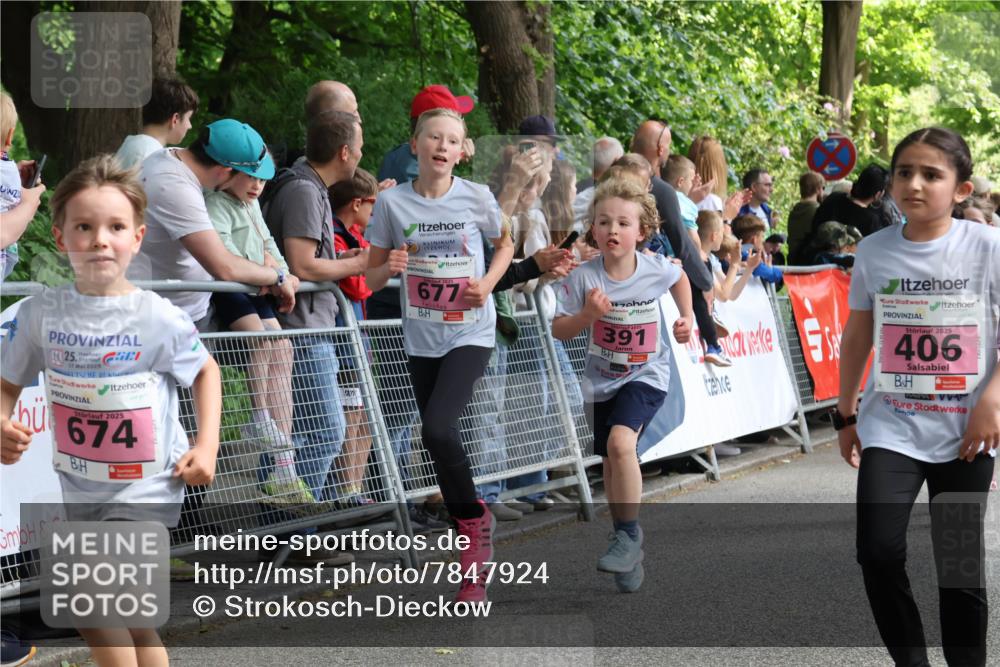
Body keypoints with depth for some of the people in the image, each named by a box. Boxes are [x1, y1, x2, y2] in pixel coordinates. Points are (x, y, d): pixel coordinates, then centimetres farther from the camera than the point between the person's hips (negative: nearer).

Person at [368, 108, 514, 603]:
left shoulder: (477, 198, -4)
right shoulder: (392, 202, -2)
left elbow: (505, 244, 13)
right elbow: (374, 268, 6)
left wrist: (488, 283, -5)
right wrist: (390, 265, -17)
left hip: (470, 333, -3)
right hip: (421, 337, 3)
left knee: (438, 428, -23)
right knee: (438, 438, 7)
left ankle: (474, 520, 0)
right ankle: (476, 551, 22)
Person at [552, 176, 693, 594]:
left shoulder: (656, 269, -13)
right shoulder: (583, 277, -16)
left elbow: (680, 277, 13)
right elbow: (559, 330, -12)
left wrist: (687, 317, 4)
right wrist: (586, 315, -29)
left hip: (647, 374, -3)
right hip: (603, 379, 3)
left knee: (620, 441, -28)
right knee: (612, 463, 11)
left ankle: (630, 533, -15)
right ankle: (631, 555, 27)